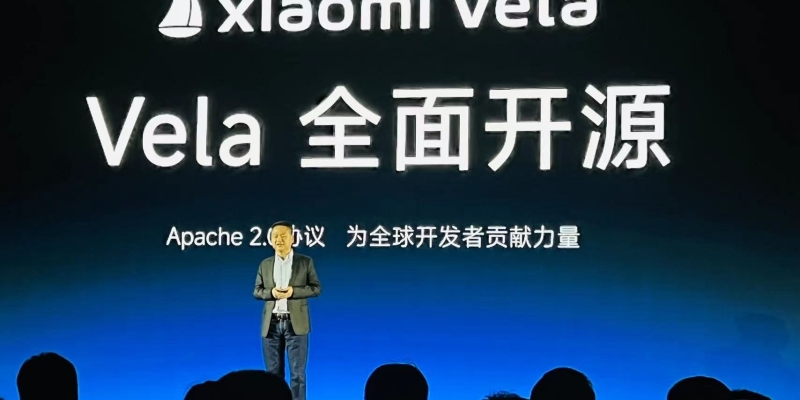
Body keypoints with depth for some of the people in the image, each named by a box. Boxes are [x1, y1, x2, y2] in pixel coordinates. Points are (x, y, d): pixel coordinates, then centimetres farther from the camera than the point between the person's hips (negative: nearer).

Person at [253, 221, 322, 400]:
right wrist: (271, 292, -11)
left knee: (297, 373, -3)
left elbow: (316, 288, 1)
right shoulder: (265, 264, 12)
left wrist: (293, 291, -15)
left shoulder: (306, 262, 4)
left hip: (295, 323, -3)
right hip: (271, 324, 3)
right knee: (273, 373, 5)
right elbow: (257, 291, 11)